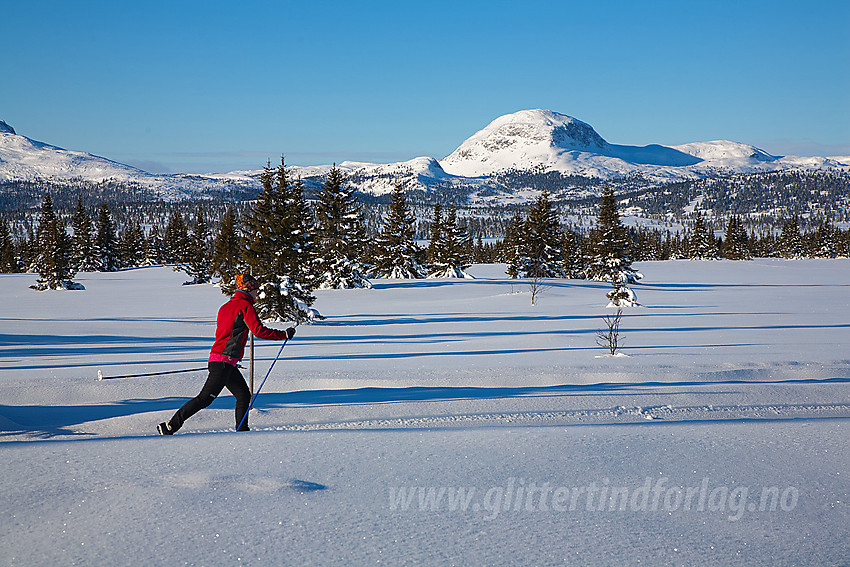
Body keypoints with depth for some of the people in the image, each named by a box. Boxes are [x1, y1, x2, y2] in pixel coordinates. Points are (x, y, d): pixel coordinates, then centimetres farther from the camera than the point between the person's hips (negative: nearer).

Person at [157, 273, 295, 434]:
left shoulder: (225, 306, 19)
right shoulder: (245, 305, -7)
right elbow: (259, 330, -14)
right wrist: (284, 334, -6)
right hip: (224, 361, -10)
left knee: (244, 395, 12)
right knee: (205, 398, -9)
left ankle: (242, 431, 13)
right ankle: (170, 426, -8)